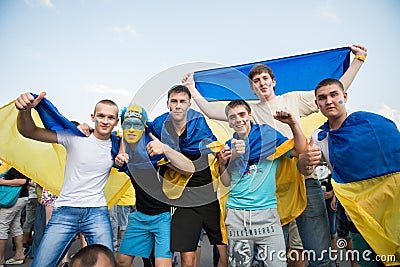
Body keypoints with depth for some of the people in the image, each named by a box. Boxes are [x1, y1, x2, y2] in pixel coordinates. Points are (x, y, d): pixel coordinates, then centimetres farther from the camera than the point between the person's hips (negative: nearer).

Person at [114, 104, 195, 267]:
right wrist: (118, 161, -8)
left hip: (162, 215, -6)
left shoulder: (152, 148, -22)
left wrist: (165, 149, -45)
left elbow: (189, 169, -31)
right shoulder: (124, 143, -3)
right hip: (140, 215, 7)